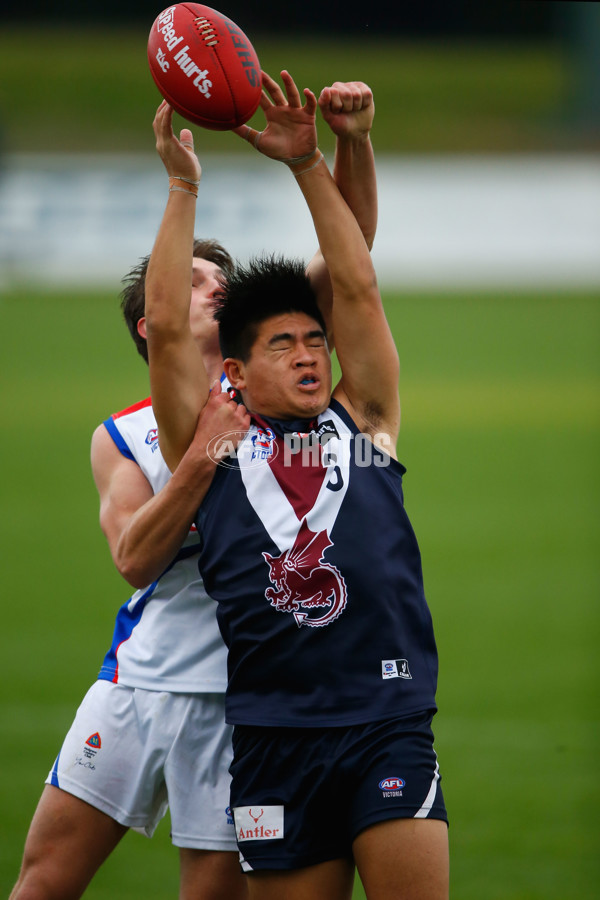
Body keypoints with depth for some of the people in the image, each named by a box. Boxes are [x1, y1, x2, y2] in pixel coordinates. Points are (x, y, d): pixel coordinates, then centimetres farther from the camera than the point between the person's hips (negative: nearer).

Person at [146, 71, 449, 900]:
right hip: (275, 739, 0)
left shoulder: (363, 424, 15)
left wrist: (310, 165, 7)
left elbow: (359, 290, 10)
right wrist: (183, 187, 4)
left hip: (388, 728, 0)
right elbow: (167, 326, 3)